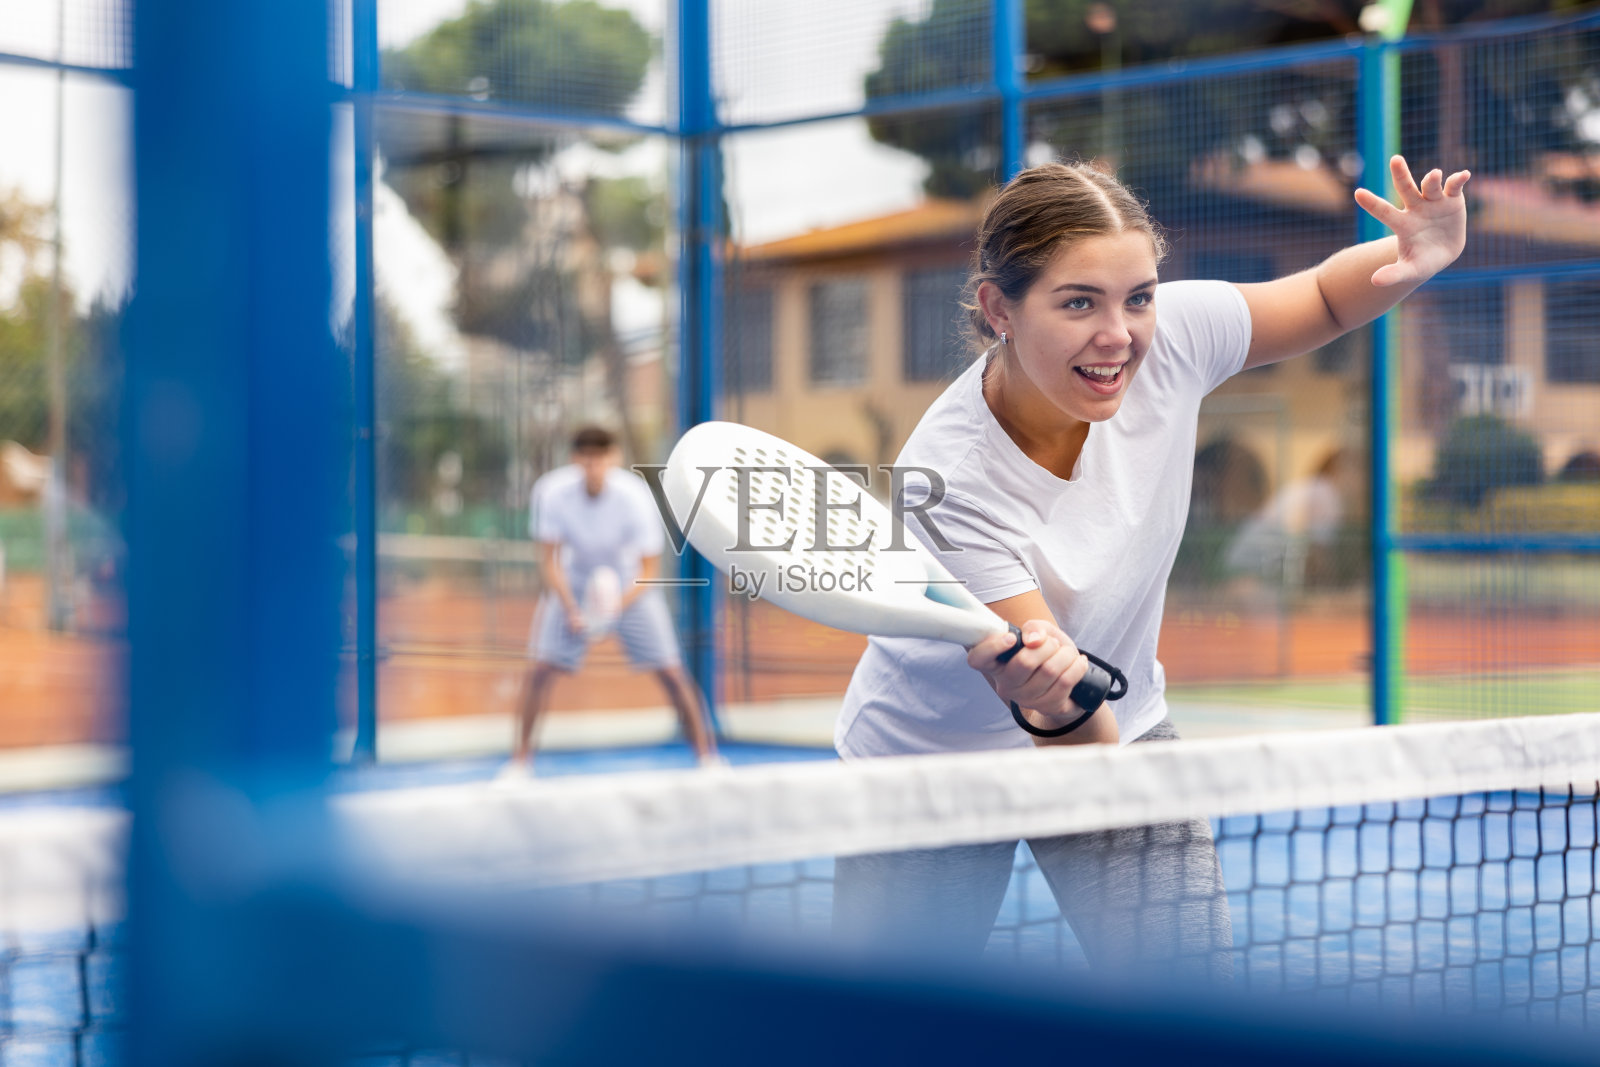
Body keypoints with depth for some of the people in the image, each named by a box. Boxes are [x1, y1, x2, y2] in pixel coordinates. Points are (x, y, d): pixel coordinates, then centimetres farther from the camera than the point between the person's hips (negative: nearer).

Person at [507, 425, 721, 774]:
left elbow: (649, 569, -19)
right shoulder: (552, 493, -24)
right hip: (572, 584, 1)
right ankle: (519, 758, 1)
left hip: (631, 585, -1)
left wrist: (618, 605, -36)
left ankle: (706, 754, 7)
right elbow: (549, 561, -15)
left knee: (670, 671, -9)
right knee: (540, 668, -13)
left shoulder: (634, 496, -27)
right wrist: (571, 611, -28)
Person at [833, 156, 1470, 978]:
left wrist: (1413, 256, -21)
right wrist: (1051, 698, -59)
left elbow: (1324, 300, 0)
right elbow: (1084, 747, -36)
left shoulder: (1169, 335, -22)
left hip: (1122, 732, 4)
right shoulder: (949, 485, -35)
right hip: (931, 762, -4)